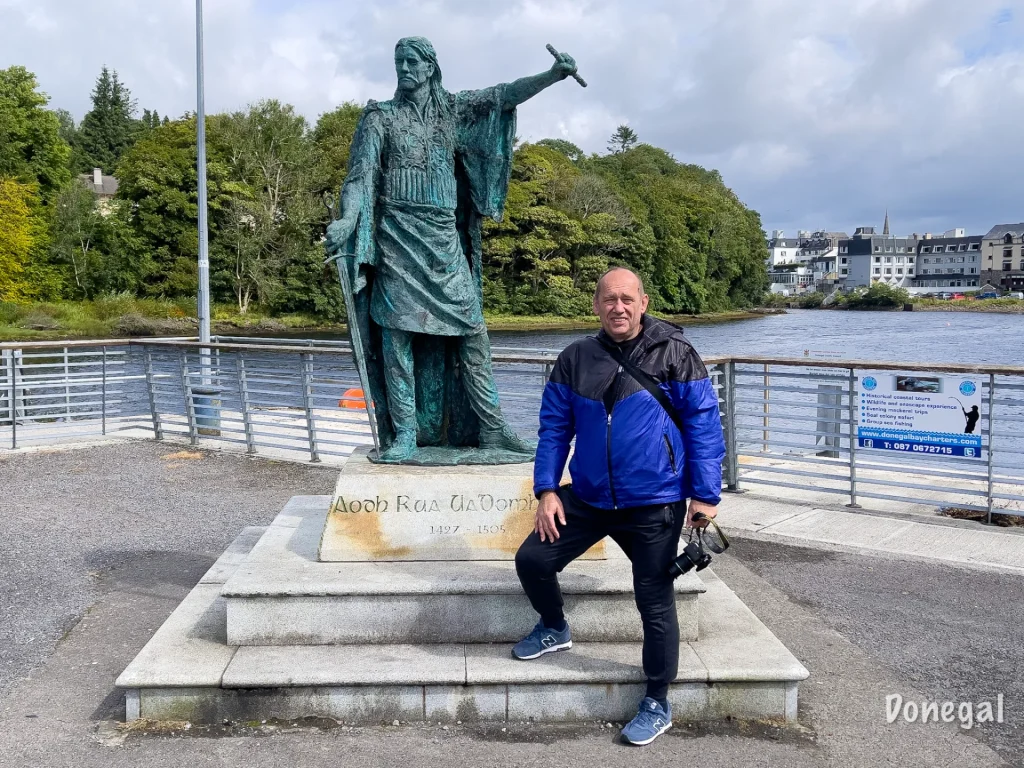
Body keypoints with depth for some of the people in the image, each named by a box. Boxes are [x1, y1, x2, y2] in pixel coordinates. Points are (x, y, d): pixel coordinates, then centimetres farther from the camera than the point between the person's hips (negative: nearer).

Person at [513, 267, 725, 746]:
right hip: (587, 497, 4)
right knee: (531, 560, 2)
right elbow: (554, 428, 7)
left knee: (654, 604, 3)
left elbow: (704, 425, -6)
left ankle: (657, 705, 24)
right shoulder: (575, 360, 2)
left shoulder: (675, 354, -8)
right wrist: (546, 489, -1)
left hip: (654, 505, -3)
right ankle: (554, 629, 33)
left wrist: (705, 495, -9)